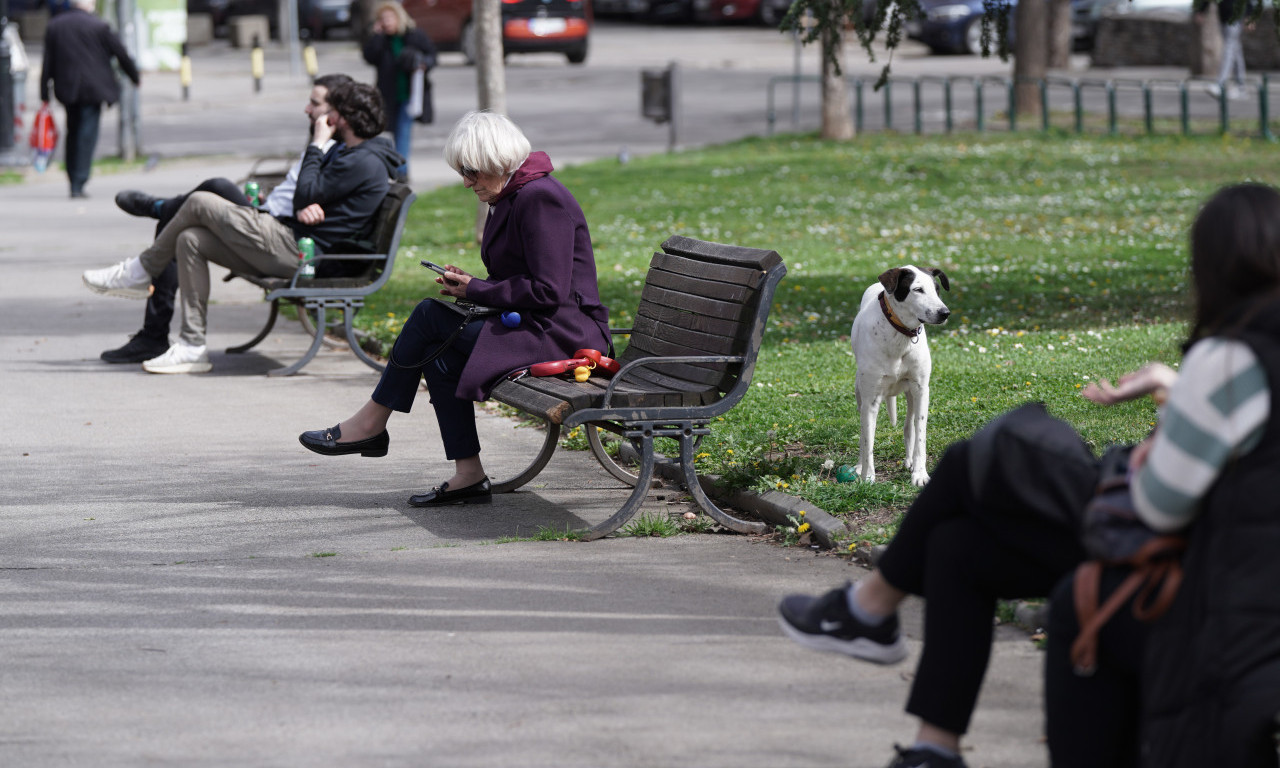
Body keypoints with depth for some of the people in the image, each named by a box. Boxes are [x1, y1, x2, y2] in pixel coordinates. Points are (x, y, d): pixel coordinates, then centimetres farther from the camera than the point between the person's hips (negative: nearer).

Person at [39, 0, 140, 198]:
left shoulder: (54, 26, 5)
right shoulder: (98, 26, -8)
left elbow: (48, 63, 5)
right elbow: (120, 53, -1)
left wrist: (45, 94, 7)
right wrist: (135, 76, 15)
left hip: (67, 88, 5)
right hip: (93, 89, -5)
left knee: (72, 134, 17)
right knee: (87, 136, -4)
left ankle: (74, 182, 19)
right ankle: (78, 184, -10)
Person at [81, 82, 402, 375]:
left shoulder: (364, 163, -13)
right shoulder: (348, 153, 21)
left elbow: (306, 195, -16)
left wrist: (316, 145, -5)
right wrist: (304, 209, -8)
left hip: (294, 250, -11)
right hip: (289, 245, 11)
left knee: (200, 203, -10)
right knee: (190, 241, 5)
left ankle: (141, 272, 8)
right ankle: (192, 347, 0)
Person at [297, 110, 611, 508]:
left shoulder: (540, 198, -16)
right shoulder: (509, 198, 15)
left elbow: (549, 291, -22)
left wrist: (475, 289, -13)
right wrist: (467, 284, 3)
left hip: (562, 333, -10)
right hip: (530, 325, 10)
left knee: (429, 316, -11)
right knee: (439, 355, -4)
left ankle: (370, 422, 1)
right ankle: (468, 476, -4)